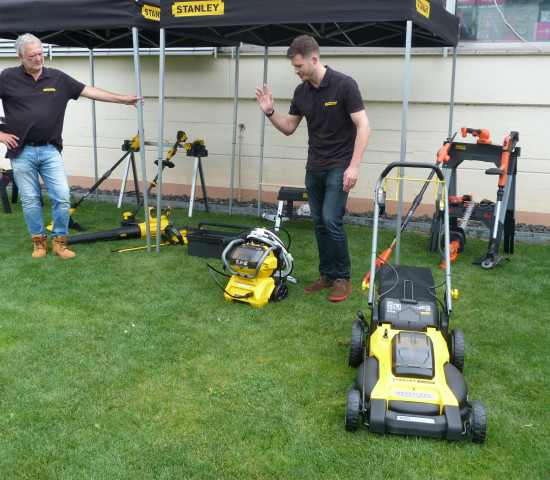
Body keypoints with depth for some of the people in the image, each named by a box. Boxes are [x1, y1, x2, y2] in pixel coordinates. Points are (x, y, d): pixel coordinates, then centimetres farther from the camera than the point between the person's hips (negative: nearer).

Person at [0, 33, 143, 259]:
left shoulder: (57, 78, 6)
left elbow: (88, 91, 3)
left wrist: (123, 99, -2)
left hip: (50, 150, 2)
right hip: (22, 152, -1)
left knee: (62, 196, -4)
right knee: (30, 200, 5)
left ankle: (59, 241, 12)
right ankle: (39, 241, 20)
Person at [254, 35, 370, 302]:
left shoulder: (344, 84, -15)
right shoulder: (301, 92, 5)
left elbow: (363, 126, -17)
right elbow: (288, 127, 14)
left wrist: (354, 166, -24)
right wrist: (270, 112, -5)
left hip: (339, 167, -7)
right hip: (314, 168, 7)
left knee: (331, 220, -13)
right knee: (319, 224, 9)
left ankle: (343, 278, 2)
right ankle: (327, 275, 20)